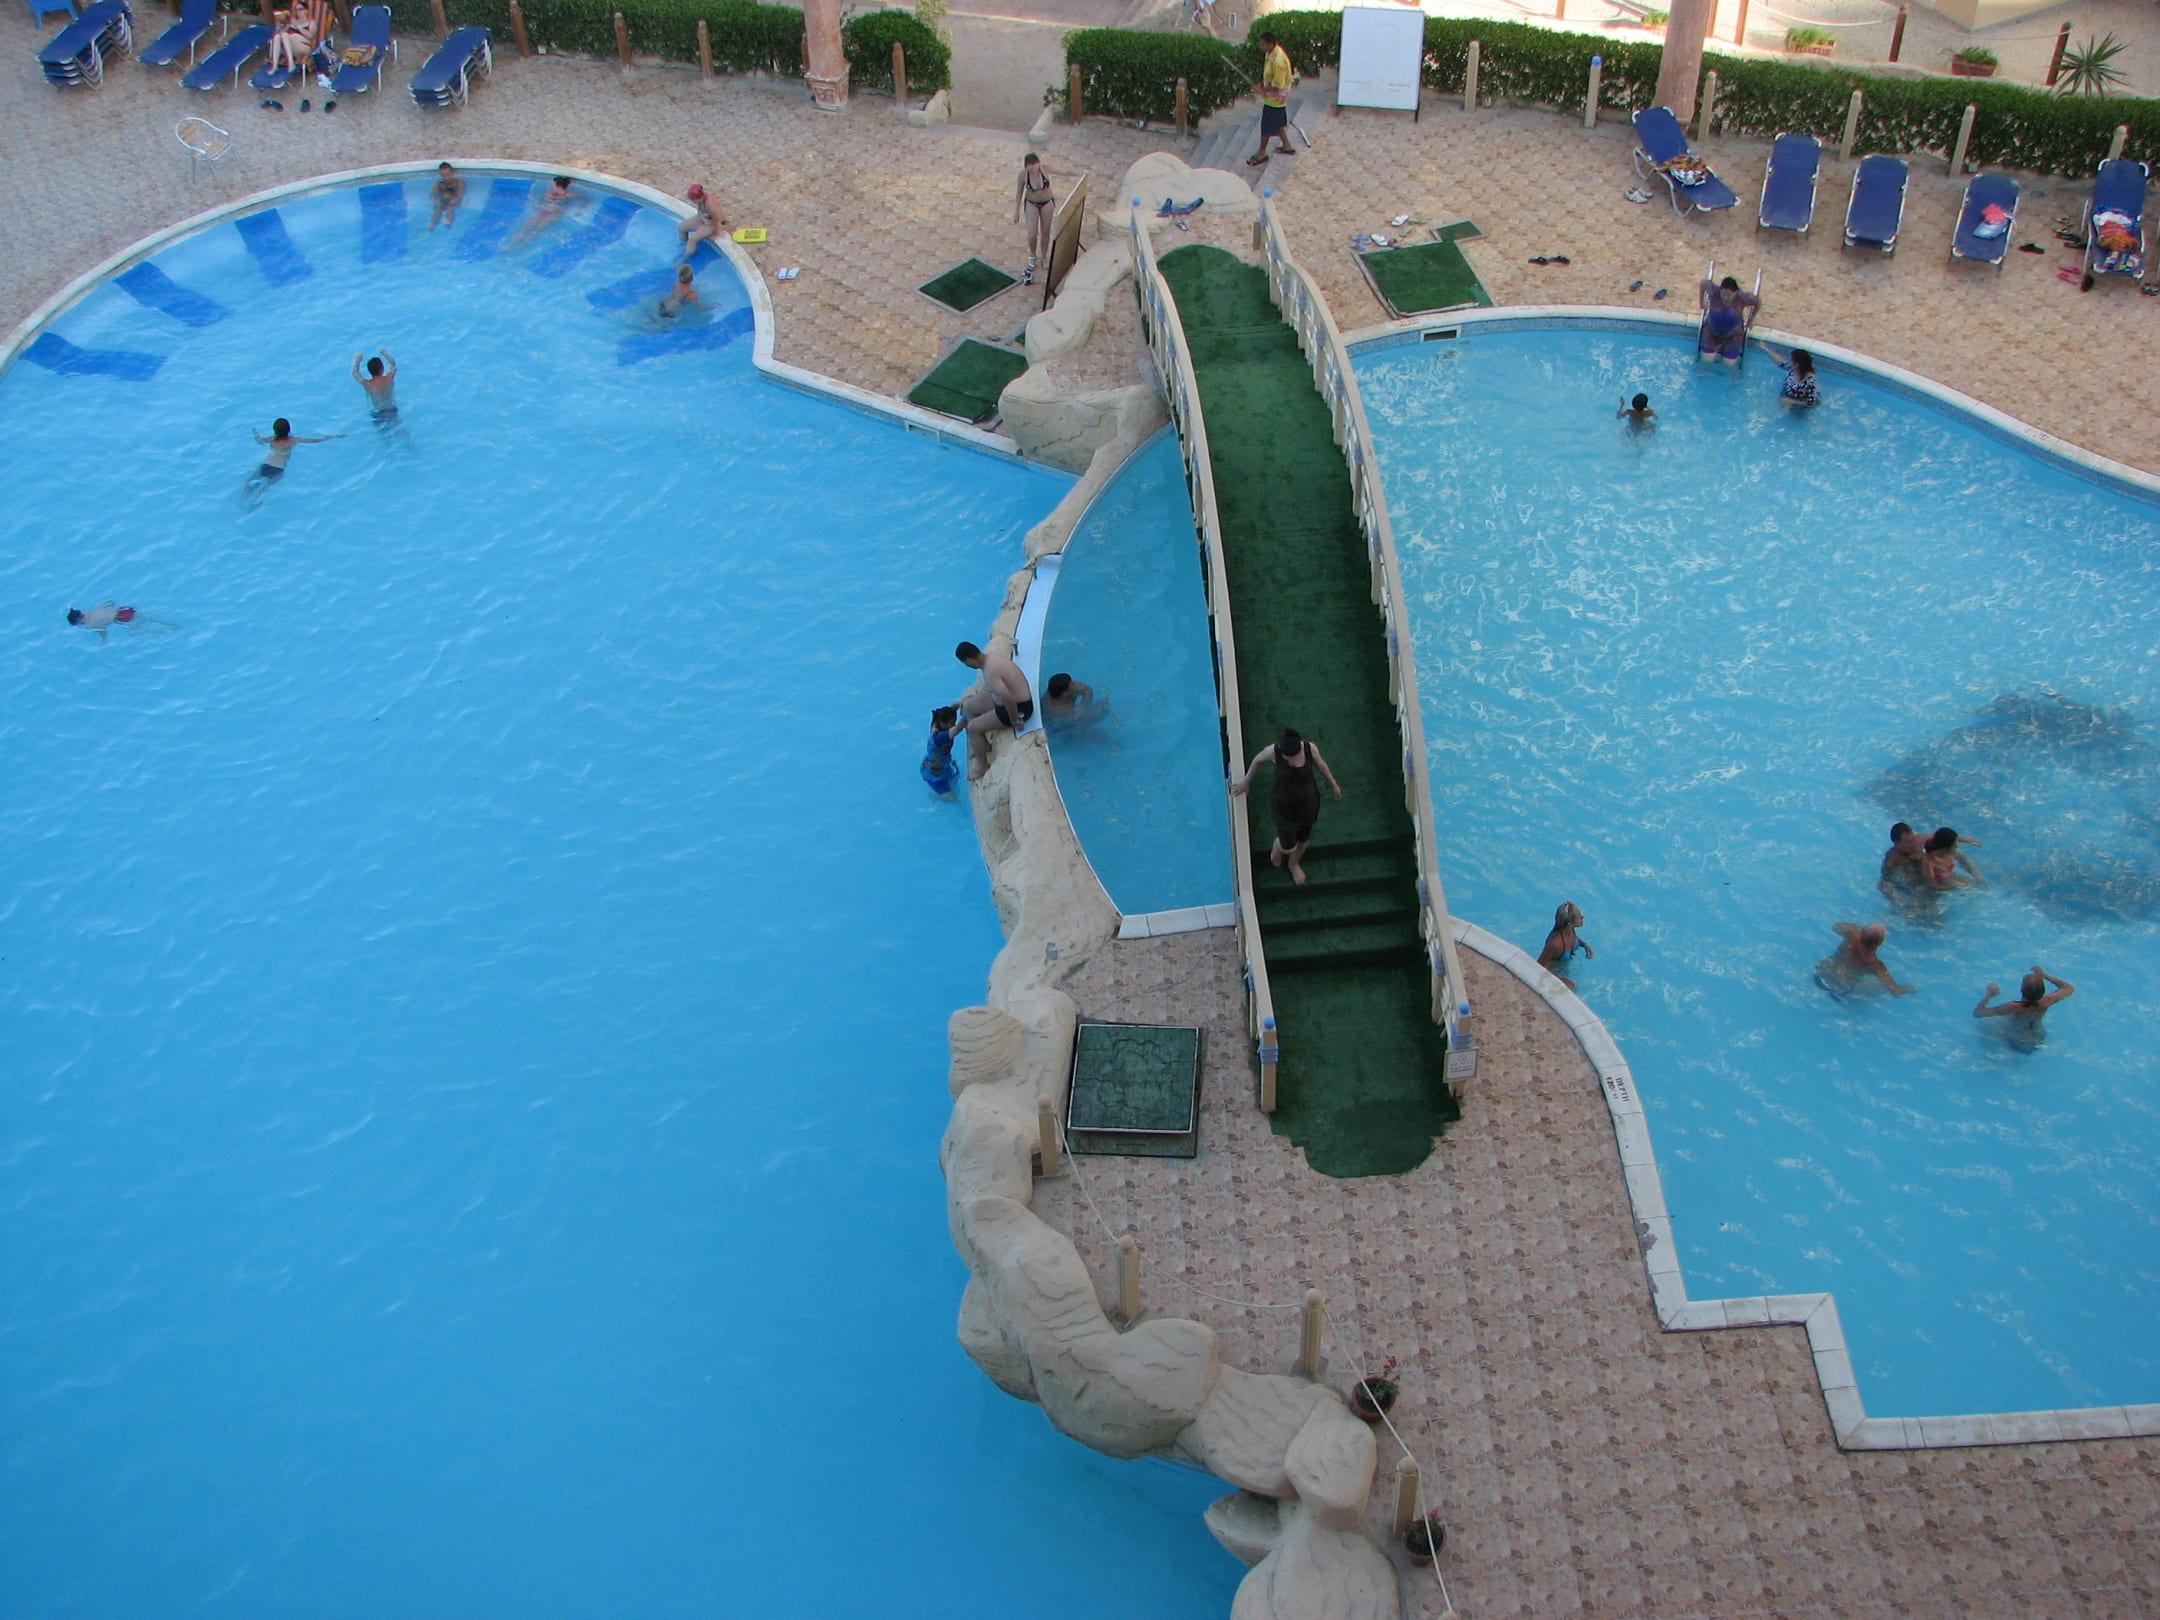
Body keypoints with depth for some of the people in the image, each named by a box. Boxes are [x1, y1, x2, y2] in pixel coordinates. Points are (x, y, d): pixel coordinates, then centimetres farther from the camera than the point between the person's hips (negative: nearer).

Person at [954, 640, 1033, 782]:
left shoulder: (990, 671, -32)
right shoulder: (990, 656, -1)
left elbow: (1008, 699, -39)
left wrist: (1014, 721, -23)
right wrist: (967, 699, 25)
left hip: (1019, 708, -10)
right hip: (1013, 699, 10)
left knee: (973, 727, -10)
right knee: (968, 706, 15)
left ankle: (983, 766, 10)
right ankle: (983, 745, 30)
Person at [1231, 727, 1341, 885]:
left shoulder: (1310, 748, -25)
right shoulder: (1273, 751, -29)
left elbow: (1320, 764, -3)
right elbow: (1258, 760, -6)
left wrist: (1334, 784, 13)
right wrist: (1246, 781, 10)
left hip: (1308, 801, 2)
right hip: (1283, 804, -2)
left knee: (1303, 839, 24)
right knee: (1289, 847, 4)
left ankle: (1294, 864, 58)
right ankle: (1278, 848, 45)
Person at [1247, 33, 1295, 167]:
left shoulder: (1278, 61, -34)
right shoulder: (1272, 52, -4)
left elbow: (1277, 86, -29)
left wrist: (1262, 89, -19)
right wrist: (1262, 84, 3)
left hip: (1274, 99, -9)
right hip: (1276, 98, 9)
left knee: (1267, 126, 7)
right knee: (1278, 123, 24)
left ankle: (1262, 153, 23)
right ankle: (1287, 145, 40)